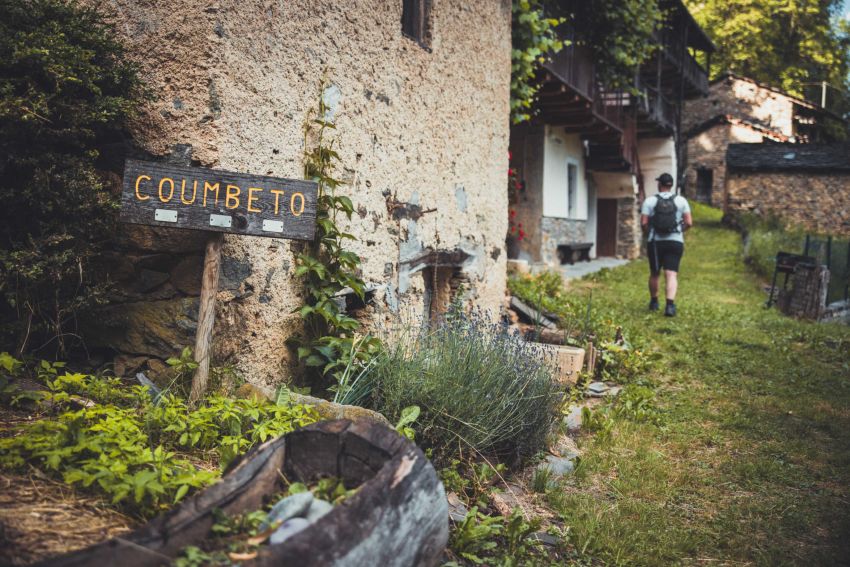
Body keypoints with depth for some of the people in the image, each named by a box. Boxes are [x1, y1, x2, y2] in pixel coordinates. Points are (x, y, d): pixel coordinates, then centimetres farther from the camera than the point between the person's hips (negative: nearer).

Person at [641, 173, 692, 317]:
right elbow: (689, 223, -2)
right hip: (675, 242, 0)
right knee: (672, 274, -6)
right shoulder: (681, 200, 2)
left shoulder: (650, 201, -2)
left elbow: (643, 223, -9)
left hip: (655, 242, 0)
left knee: (654, 273, 16)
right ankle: (670, 304, -23)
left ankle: (654, 302, 30)